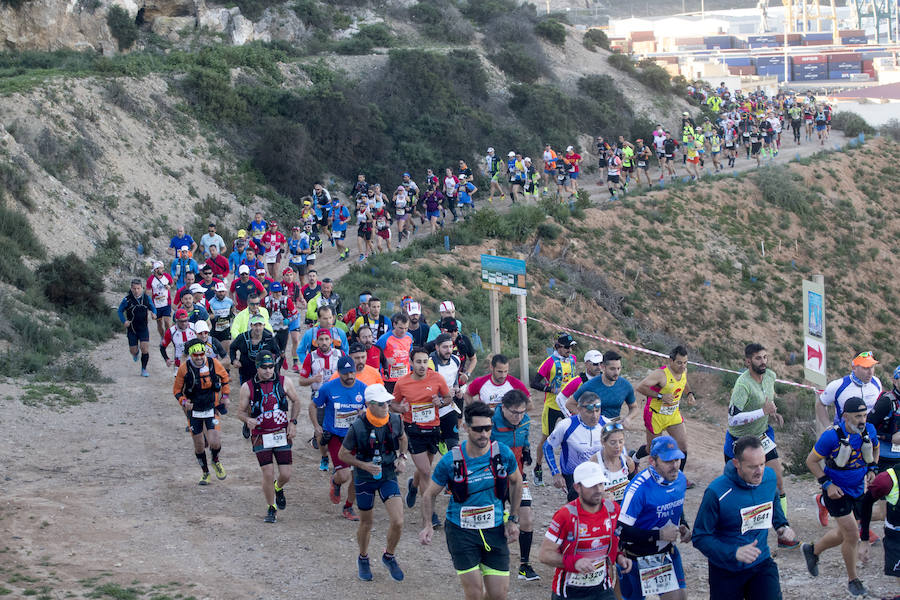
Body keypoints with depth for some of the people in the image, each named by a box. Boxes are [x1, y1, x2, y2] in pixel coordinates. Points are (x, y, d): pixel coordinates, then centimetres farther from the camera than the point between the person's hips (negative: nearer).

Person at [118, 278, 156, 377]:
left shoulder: (146, 298, -6)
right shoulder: (127, 299, -12)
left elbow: (152, 308, 9)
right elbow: (120, 311, 1)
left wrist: (153, 314, -13)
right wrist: (124, 321, -14)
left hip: (144, 328, 0)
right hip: (131, 329, 0)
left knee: (145, 348, -12)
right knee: (133, 350, 5)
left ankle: (144, 369, 3)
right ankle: (135, 354, 44)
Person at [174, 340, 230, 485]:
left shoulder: (213, 363, -11)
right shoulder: (184, 368, -13)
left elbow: (224, 377, 10)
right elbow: (177, 389, -1)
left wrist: (225, 396, 7)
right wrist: (183, 402, -18)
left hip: (212, 408, -1)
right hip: (194, 410, 1)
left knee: (214, 442, -14)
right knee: (199, 445, 7)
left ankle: (215, 460, 20)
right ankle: (205, 473, 31)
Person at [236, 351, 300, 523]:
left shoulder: (284, 382, -2)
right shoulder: (248, 387, -5)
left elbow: (296, 401, 13)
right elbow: (241, 411, 2)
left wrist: (292, 422, 3)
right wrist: (248, 420, -19)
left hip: (282, 435, 2)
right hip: (261, 437, -1)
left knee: (285, 475, 0)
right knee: (268, 473, -8)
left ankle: (278, 488, 37)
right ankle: (271, 508, 13)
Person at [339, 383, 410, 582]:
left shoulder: (394, 420, -9)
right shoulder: (358, 427, -20)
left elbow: (402, 438, 15)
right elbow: (343, 454, -9)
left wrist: (401, 457, -1)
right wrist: (364, 465, -21)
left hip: (388, 476, 2)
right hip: (364, 478, -2)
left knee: (397, 522, -10)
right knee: (366, 523, 12)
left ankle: (389, 556, 17)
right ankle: (363, 559, 38)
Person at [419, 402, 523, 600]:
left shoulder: (504, 454, -7)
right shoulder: (451, 461, -12)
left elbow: (516, 481, 13)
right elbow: (430, 494, 2)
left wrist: (513, 520, 8)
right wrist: (427, 525, -12)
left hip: (495, 530, 2)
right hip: (462, 531, -2)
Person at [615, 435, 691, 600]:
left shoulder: (680, 478, -4)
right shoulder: (639, 487, -27)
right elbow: (621, 530, -26)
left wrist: (684, 527, -3)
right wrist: (659, 534, -27)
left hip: (667, 551, 5)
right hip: (637, 556, -5)